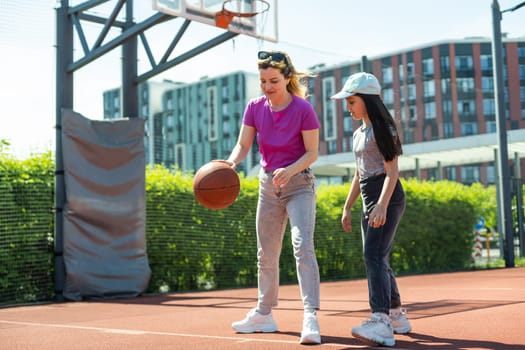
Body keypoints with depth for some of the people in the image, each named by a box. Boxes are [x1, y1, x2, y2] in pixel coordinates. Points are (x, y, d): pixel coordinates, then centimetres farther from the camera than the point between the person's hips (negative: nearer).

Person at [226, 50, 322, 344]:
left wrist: (289, 170, -31)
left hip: (299, 184, -5)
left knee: (303, 246, -22)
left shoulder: (303, 109, -15)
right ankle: (264, 314, 28)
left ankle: (311, 317, -24)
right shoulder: (255, 107, -3)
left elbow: (312, 153, -14)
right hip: (268, 184, 5)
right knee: (266, 254, 13)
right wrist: (231, 163, -25)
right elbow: (243, 145, -4)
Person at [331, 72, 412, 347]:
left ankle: (382, 323, -32)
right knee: (377, 260, 12)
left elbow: (392, 171, -15)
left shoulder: (383, 128, -7)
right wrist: (347, 208, 19)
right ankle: (397, 316, 25)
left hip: (387, 198, -9)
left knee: (374, 255, -22)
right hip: (369, 201, 9)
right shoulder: (358, 134, 19)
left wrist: (382, 205, -26)